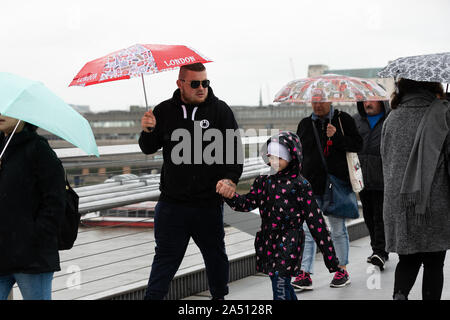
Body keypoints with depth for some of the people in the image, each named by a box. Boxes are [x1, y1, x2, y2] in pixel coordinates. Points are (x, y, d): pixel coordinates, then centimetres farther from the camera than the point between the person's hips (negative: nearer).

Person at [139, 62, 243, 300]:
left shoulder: (220, 110, -1)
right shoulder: (165, 111, 4)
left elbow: (234, 149, -3)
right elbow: (148, 149, 10)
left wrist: (230, 178, -18)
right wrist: (147, 131, -12)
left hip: (209, 202, 0)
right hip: (172, 202, 0)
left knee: (215, 255, 14)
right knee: (166, 255, 3)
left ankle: (219, 295, 32)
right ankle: (153, 297, 10)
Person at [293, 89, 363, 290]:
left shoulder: (343, 120, 1)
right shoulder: (305, 124, 11)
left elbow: (357, 145, -5)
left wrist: (336, 137, -19)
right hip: (310, 185, 3)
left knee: (338, 230, 7)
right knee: (307, 230, -2)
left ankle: (342, 271, 19)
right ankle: (305, 274, -1)